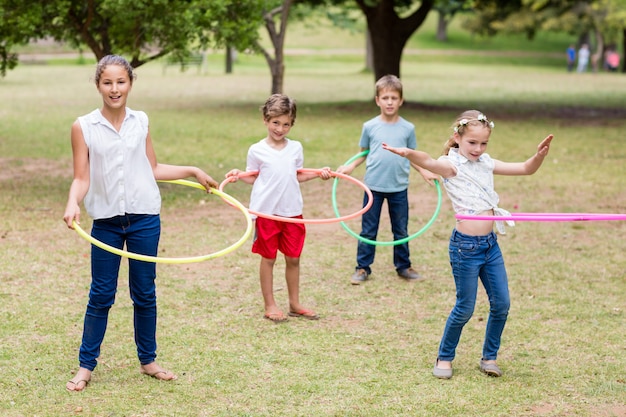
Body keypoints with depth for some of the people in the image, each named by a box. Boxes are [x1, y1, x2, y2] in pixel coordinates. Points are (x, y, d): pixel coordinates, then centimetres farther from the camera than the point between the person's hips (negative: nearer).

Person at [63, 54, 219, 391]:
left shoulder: (141, 122, 4)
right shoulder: (84, 127, -3)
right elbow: (82, 178, -4)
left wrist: (193, 171, 11)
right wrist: (73, 204, -22)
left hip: (144, 219, 2)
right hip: (106, 221, -2)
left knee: (145, 293, 10)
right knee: (101, 295, 3)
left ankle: (148, 361, 23)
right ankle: (86, 366, 14)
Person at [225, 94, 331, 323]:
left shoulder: (296, 148, 6)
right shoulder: (257, 150, -4)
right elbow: (254, 178, 3)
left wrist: (318, 173, 4)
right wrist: (239, 175, -15)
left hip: (292, 211, 3)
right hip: (266, 212, -3)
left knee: (293, 258, 10)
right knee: (268, 258, 6)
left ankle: (295, 304, 23)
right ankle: (270, 306, 16)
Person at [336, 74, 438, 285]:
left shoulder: (408, 128, -1)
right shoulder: (370, 126, -3)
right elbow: (363, 153, 7)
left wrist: (425, 172, -5)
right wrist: (350, 167, -7)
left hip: (399, 188, 1)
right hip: (373, 186, -1)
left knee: (401, 230, 12)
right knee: (368, 230, 6)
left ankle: (403, 266, 24)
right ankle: (362, 268, 15)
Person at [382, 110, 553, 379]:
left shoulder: (486, 164, 9)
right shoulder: (451, 165, -10)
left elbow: (527, 169, 9)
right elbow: (428, 162, -32)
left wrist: (540, 154, -13)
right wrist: (409, 153, -54)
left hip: (490, 243, 6)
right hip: (465, 245, -6)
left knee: (501, 304, 7)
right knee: (465, 308, 2)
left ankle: (489, 357, 24)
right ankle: (444, 358, 21)